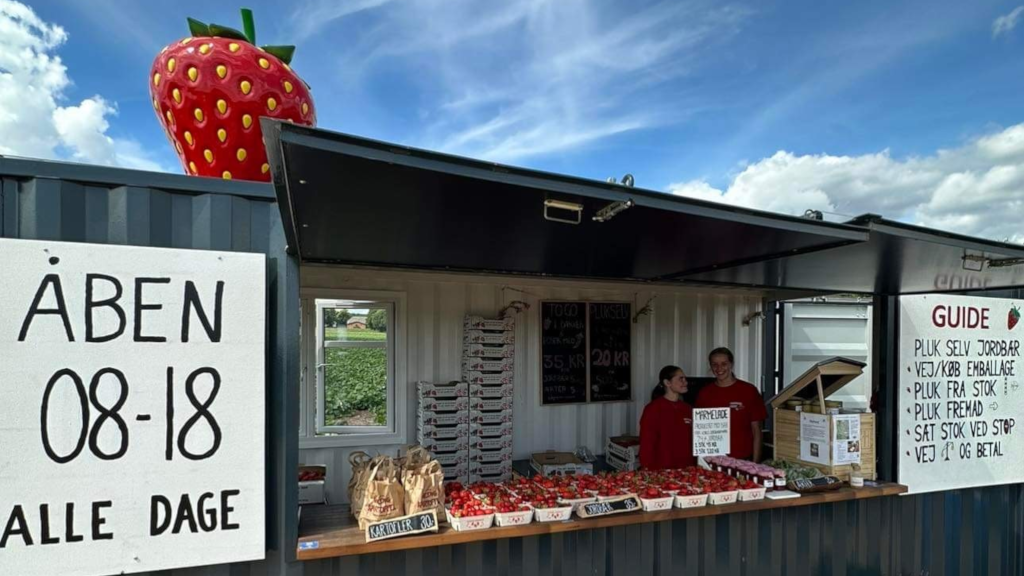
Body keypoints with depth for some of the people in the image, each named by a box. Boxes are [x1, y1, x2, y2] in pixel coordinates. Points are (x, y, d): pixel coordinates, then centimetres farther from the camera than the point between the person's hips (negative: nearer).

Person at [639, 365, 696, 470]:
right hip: (661, 470, -5)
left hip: (686, 469, 5)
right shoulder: (653, 409, -10)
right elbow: (646, 444, -10)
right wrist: (648, 471, -13)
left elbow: (693, 441, 16)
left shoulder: (688, 409, 8)